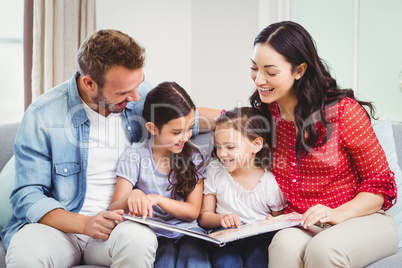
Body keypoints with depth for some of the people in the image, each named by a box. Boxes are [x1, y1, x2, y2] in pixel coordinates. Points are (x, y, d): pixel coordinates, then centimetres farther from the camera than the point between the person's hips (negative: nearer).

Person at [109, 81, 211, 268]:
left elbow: (193, 212, 2)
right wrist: (131, 197, -29)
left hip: (185, 231, 1)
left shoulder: (194, 157, 4)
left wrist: (158, 200, -16)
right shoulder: (135, 155, -2)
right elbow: (114, 210, -5)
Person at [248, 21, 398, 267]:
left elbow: (380, 183, -6)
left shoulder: (344, 111, -10)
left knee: (322, 248, -36)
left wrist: (339, 213, -22)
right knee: (285, 244, -33)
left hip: (361, 218, -2)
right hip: (298, 224, 3)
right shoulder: (262, 115, 2)